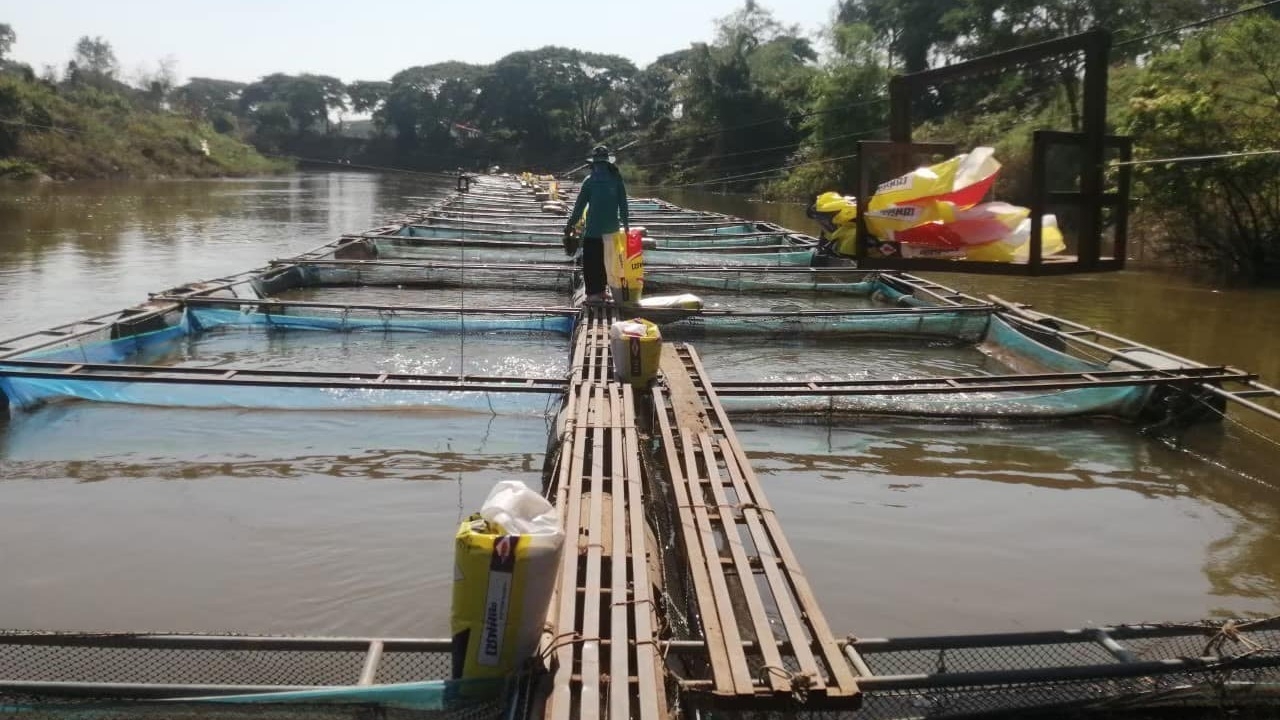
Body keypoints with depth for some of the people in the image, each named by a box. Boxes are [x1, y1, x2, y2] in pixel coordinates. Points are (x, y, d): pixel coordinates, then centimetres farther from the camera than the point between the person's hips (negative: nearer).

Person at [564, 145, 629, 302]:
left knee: (590, 260, 0)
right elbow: (623, 204, 3)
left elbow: (579, 205, -6)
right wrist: (625, 223, 12)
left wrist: (570, 225, 0)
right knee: (604, 259, 15)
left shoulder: (590, 181, -8)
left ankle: (593, 293, -7)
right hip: (611, 228, 4)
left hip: (593, 228, -4)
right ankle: (601, 290, 18)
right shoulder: (616, 179, 0)